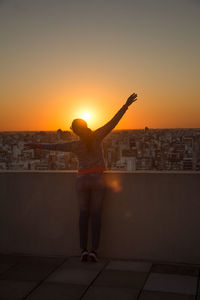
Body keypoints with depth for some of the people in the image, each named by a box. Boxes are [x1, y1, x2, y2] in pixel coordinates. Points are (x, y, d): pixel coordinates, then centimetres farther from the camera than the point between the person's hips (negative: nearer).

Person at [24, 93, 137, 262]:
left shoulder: (75, 146, -5)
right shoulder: (97, 136, -7)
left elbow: (56, 146, -2)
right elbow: (113, 122, -10)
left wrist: (38, 146, 8)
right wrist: (126, 105, -9)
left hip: (82, 180, 1)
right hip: (98, 179, 0)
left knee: (84, 214, 6)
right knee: (96, 214, -1)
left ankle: (83, 250, 1)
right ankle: (94, 250, -6)